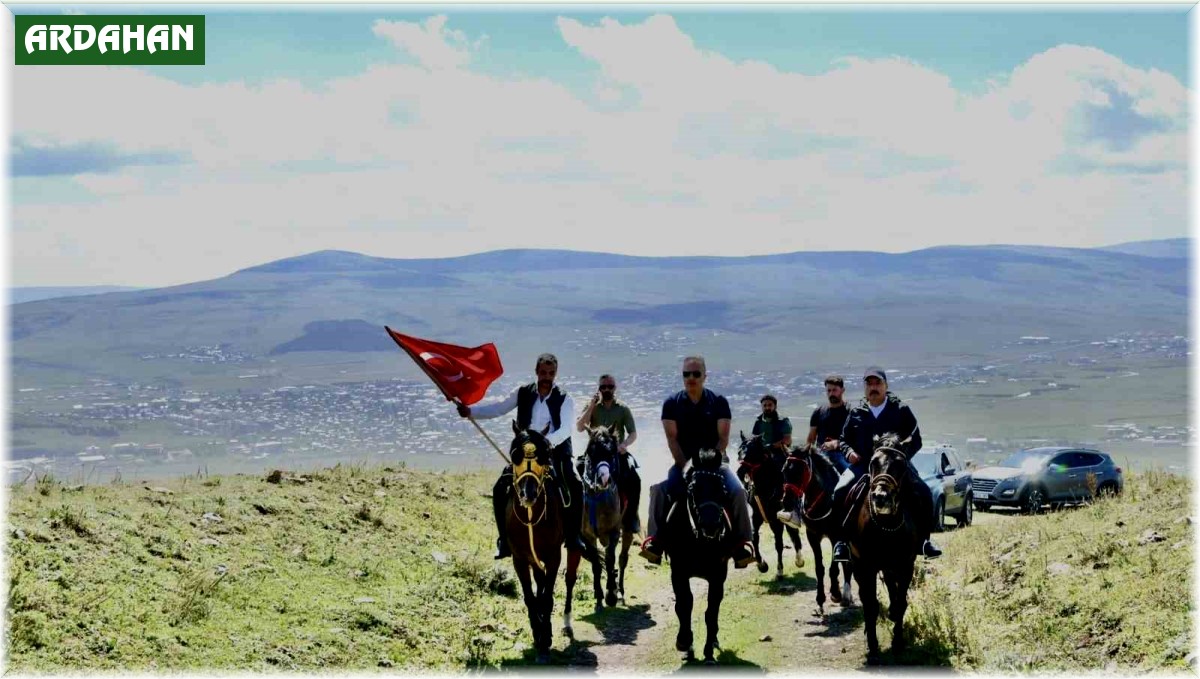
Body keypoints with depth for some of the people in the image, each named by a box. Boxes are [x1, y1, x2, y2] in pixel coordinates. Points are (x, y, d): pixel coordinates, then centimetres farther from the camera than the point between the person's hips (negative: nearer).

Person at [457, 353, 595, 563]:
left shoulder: (564, 400, -2)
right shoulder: (523, 393, 5)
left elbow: (565, 429, -14)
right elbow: (499, 408, 5)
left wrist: (550, 441, -35)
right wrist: (470, 411, -10)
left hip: (555, 453, -2)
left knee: (575, 486, -26)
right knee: (500, 488, -16)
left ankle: (572, 537, -15)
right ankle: (505, 539, -4)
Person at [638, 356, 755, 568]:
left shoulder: (719, 402, 4)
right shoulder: (672, 404, 5)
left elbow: (723, 437, -2)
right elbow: (672, 438, -2)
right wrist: (684, 465, -14)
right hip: (683, 461, 1)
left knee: (737, 491, -27)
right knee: (658, 490, -26)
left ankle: (741, 544, -23)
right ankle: (656, 540, -23)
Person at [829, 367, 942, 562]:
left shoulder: (901, 409, 6)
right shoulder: (856, 413, 11)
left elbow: (915, 440, 5)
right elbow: (843, 439, 20)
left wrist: (901, 454, -14)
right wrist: (849, 452, -3)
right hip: (862, 464, 1)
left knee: (923, 493, -21)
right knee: (840, 492, -24)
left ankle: (924, 539, -6)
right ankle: (841, 539, -12)